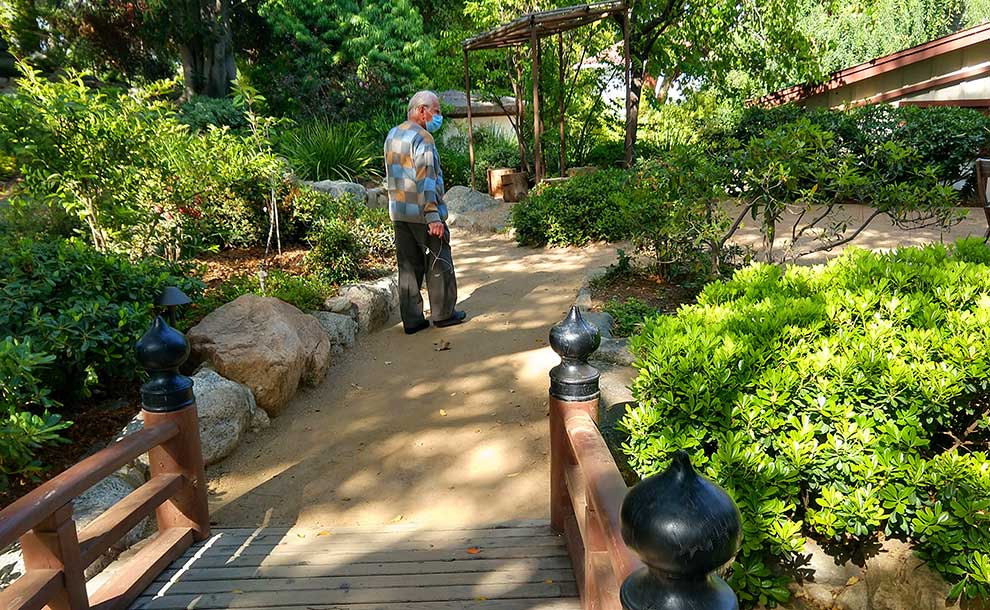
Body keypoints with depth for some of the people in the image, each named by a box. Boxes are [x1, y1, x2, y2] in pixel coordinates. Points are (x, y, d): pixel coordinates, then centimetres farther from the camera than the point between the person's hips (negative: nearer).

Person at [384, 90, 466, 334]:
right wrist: (433, 216, -22)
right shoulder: (422, 137, -13)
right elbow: (426, 179, -21)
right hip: (421, 212, -8)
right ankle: (443, 314, 14)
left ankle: (411, 319, 12)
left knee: (409, 265, 9)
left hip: (398, 211, 8)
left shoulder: (392, 135, 13)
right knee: (439, 262, 6)